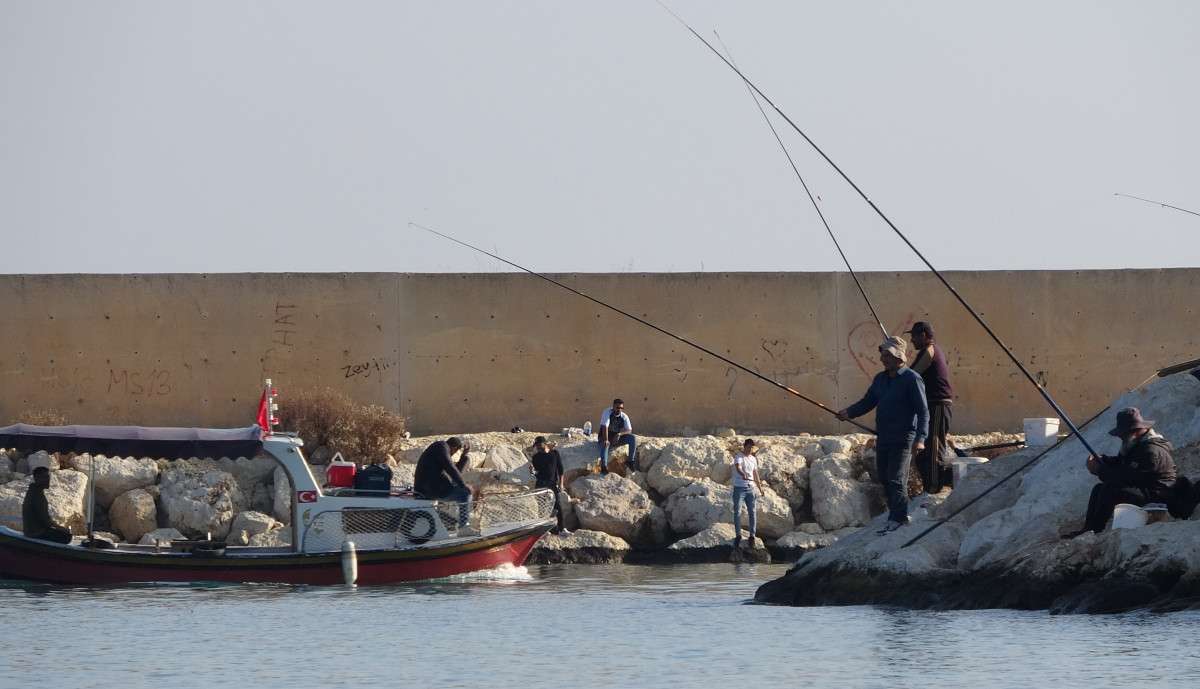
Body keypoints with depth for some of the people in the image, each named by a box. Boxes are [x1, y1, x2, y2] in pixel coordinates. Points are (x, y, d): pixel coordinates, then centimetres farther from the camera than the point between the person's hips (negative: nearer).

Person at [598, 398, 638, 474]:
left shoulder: (624, 416, -1)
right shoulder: (607, 413, -12)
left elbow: (629, 430, -8)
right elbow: (604, 427, -24)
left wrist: (619, 434, -28)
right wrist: (606, 440, -38)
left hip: (617, 438, 4)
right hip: (606, 437, -4)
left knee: (633, 438, -18)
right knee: (605, 444, -38)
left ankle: (631, 461, -16)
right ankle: (603, 466, -44)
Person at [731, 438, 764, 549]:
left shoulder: (754, 459, 13)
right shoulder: (739, 457, -6)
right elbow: (738, 467, -27)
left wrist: (760, 488, 27)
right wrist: (743, 474, -48)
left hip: (750, 489, 5)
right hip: (739, 488, -5)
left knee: (752, 512, 1)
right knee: (737, 512, -4)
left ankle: (752, 536, 6)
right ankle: (738, 535, 1)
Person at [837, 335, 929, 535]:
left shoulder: (912, 379, -9)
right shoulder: (880, 379, 13)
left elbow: (923, 411, -12)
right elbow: (868, 402, 19)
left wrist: (920, 438, -21)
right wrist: (849, 412, 2)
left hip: (902, 438, -8)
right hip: (883, 437, 8)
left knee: (896, 479, -11)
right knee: (884, 477, 10)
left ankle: (897, 518, -7)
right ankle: (899, 513, 20)